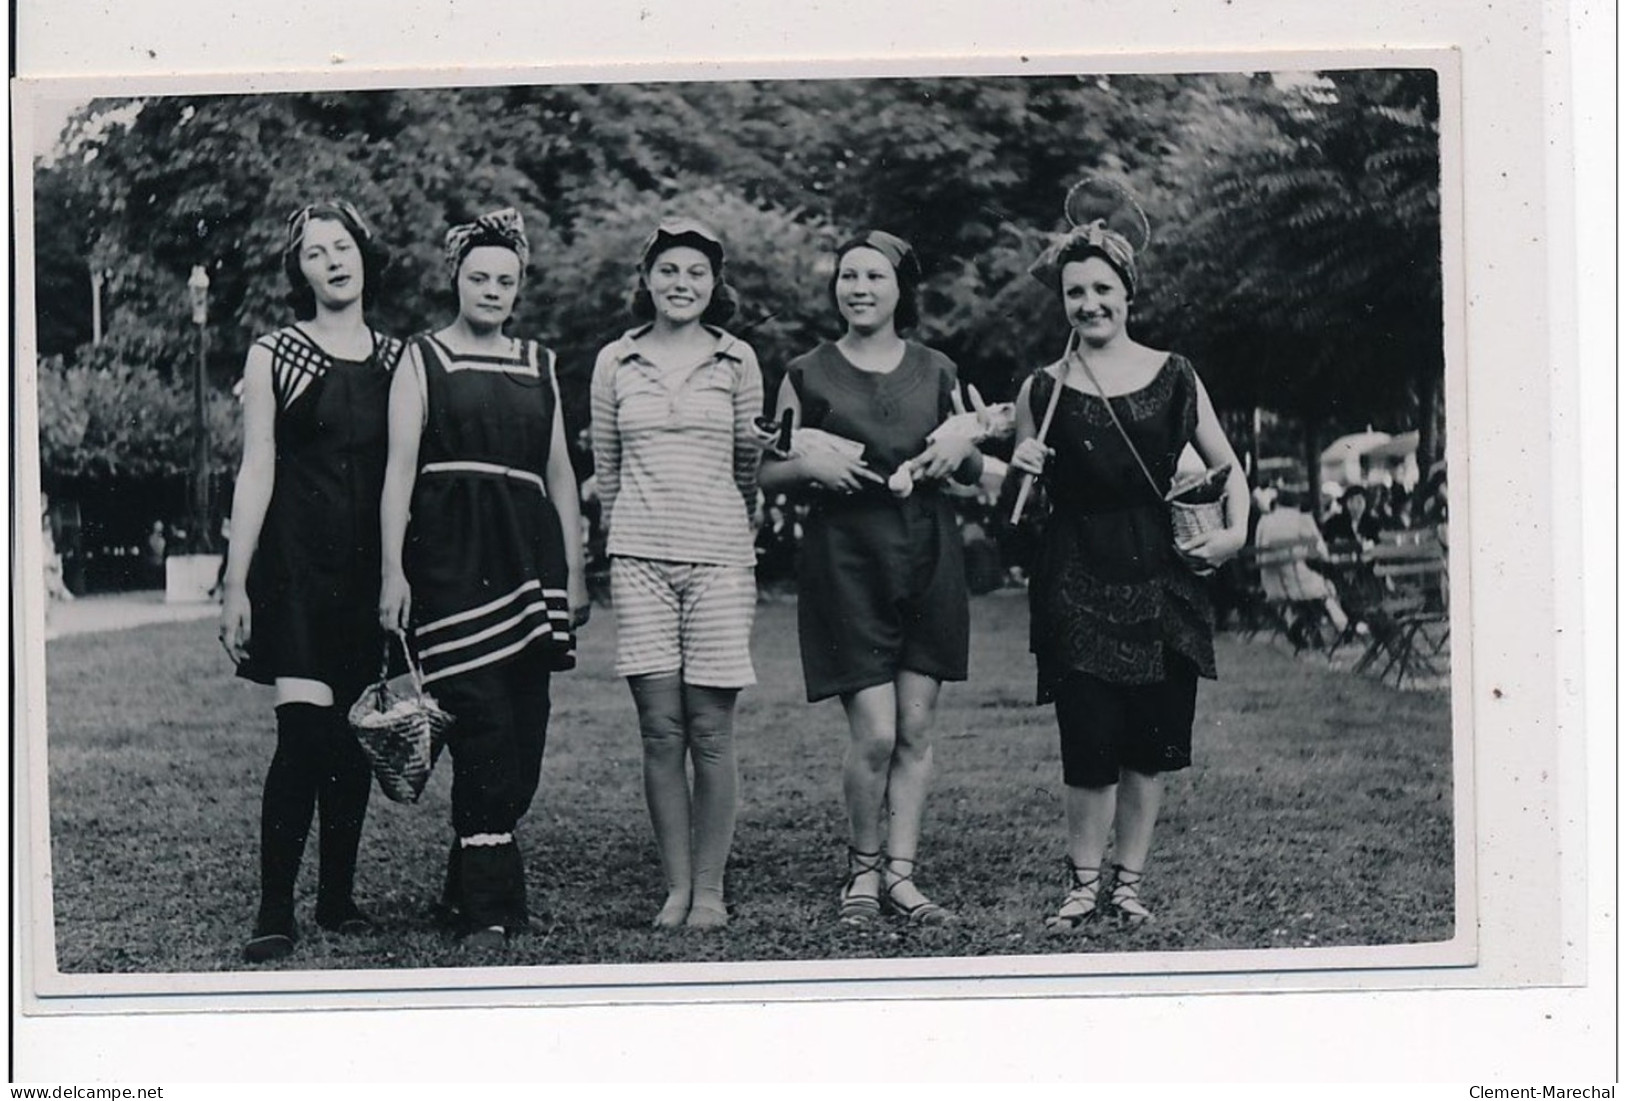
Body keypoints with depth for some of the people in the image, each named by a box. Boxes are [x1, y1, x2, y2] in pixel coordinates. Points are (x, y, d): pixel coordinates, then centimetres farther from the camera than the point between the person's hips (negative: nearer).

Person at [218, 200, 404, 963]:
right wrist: (235, 585, -5)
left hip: (371, 562, 4)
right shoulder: (274, 356, 3)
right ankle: (275, 913, -11)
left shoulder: (396, 359, 11)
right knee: (302, 732, -13)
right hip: (296, 557, -3)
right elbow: (256, 472, 0)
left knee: (353, 736, 6)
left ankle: (339, 898, 17)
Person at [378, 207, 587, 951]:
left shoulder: (539, 367, 18)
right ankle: (487, 907, -9)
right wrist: (393, 570, -8)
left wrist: (575, 573, 15)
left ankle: (469, 889, 14)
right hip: (450, 555, -4)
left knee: (523, 738, 1)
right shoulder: (423, 361, 7)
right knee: (483, 728, -12)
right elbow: (399, 470, 0)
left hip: (527, 553, 4)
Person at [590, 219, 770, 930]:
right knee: (660, 731, -2)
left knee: (710, 732, -3)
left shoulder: (736, 361, 7)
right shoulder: (616, 362, 9)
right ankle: (676, 887, 6)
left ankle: (710, 890, 4)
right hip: (640, 558, 1)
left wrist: (756, 447, 3)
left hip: (718, 554, -1)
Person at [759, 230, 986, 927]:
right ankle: (862, 868, 12)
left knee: (916, 730, 2)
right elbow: (766, 472, 7)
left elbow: (975, 473, 19)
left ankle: (899, 873, 11)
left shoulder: (936, 371, 11)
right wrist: (809, 464, -13)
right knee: (874, 733, -8)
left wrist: (962, 450, -3)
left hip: (927, 552, 3)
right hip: (845, 553, -3)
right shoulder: (809, 375, 4)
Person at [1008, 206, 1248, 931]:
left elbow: (1228, 466, 12)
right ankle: (1084, 883, 10)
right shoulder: (1044, 389, 3)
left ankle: (1128, 881, 16)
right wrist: (1023, 471, -10)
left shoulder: (1173, 375, 6)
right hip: (1078, 579, -1)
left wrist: (1235, 531, -4)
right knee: (1090, 744, -5)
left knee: (1152, 741, 3)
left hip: (1162, 573, 2)